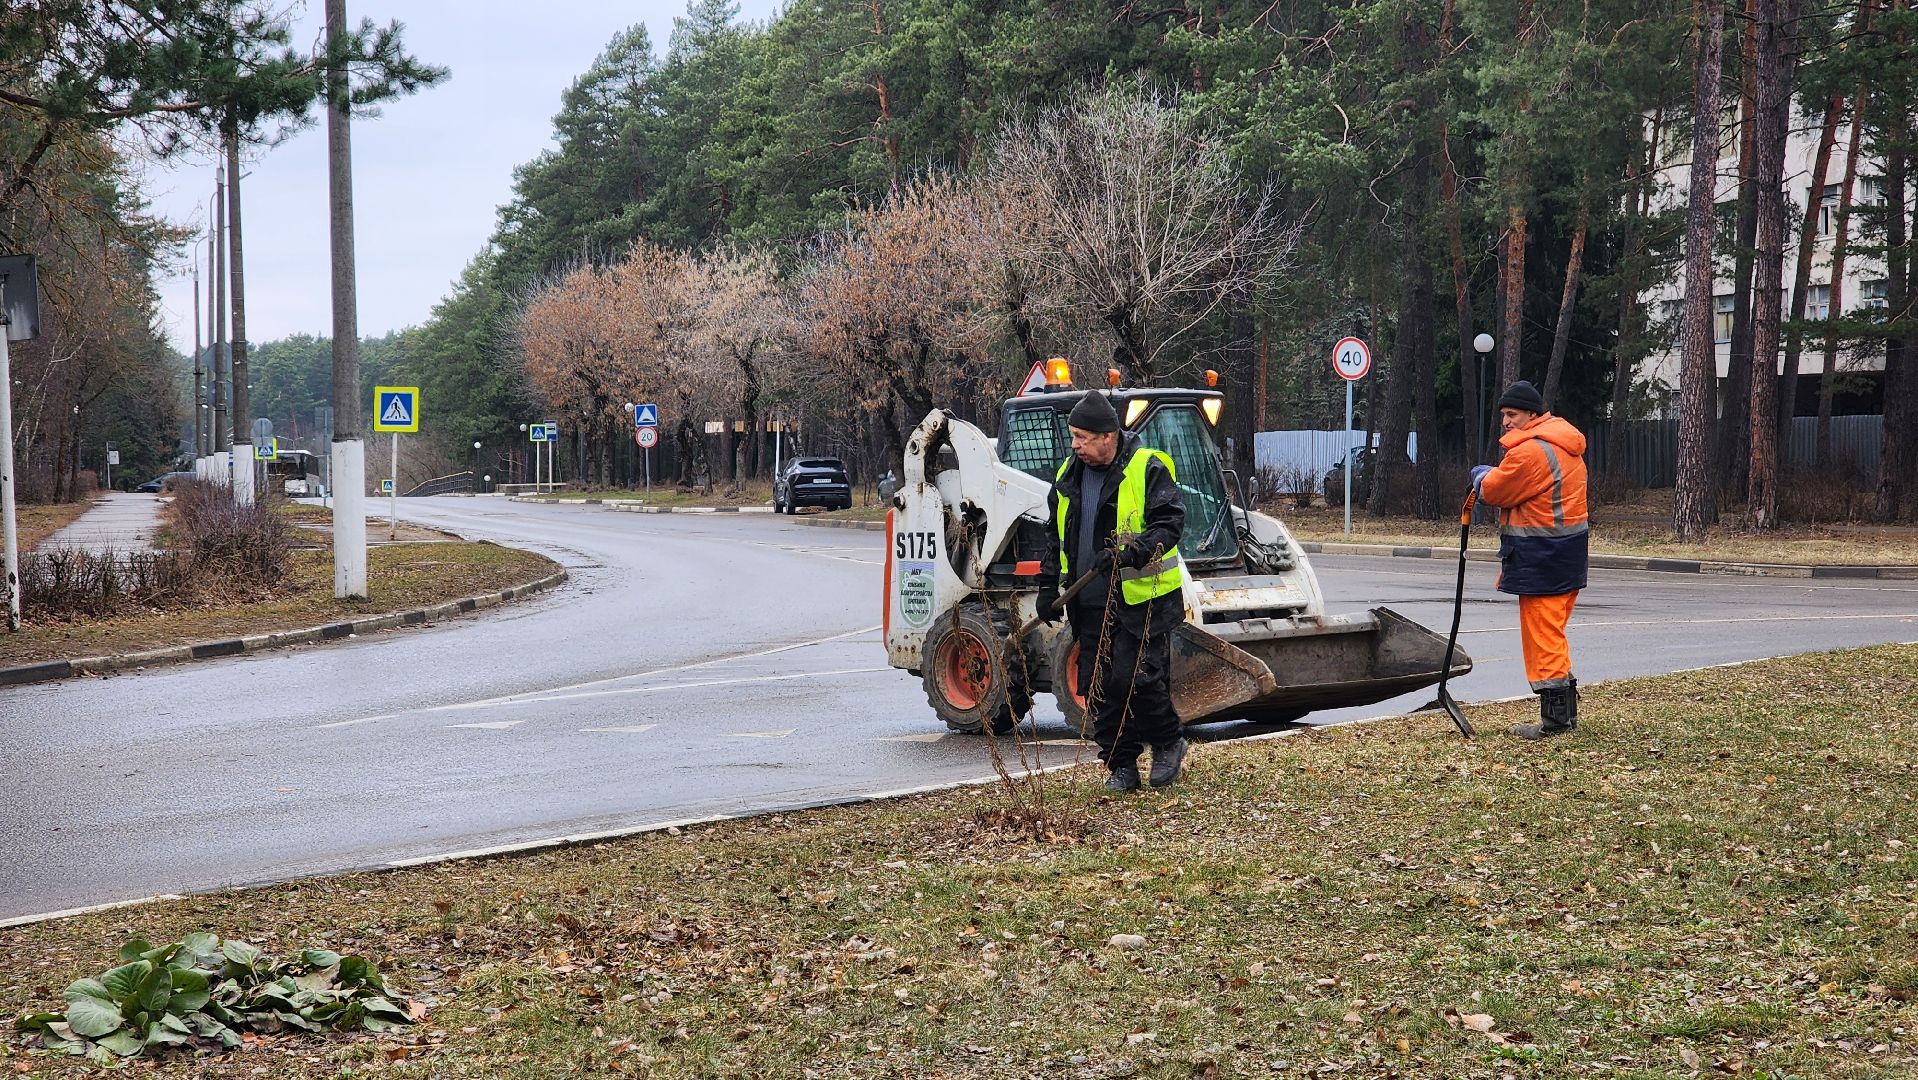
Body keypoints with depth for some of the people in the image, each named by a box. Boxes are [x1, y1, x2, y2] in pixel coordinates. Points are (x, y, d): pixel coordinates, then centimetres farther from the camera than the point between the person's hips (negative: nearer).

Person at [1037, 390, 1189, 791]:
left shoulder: (1147, 469, -8)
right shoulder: (1069, 476, 12)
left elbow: (1170, 523, -13)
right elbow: (1058, 539, 21)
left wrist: (1131, 553, -27)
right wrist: (1049, 587, 14)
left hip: (1141, 598, -6)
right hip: (1091, 604, 7)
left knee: (1136, 678, -13)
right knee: (1098, 687, 5)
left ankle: (1169, 744, 12)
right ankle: (1122, 765, 16)